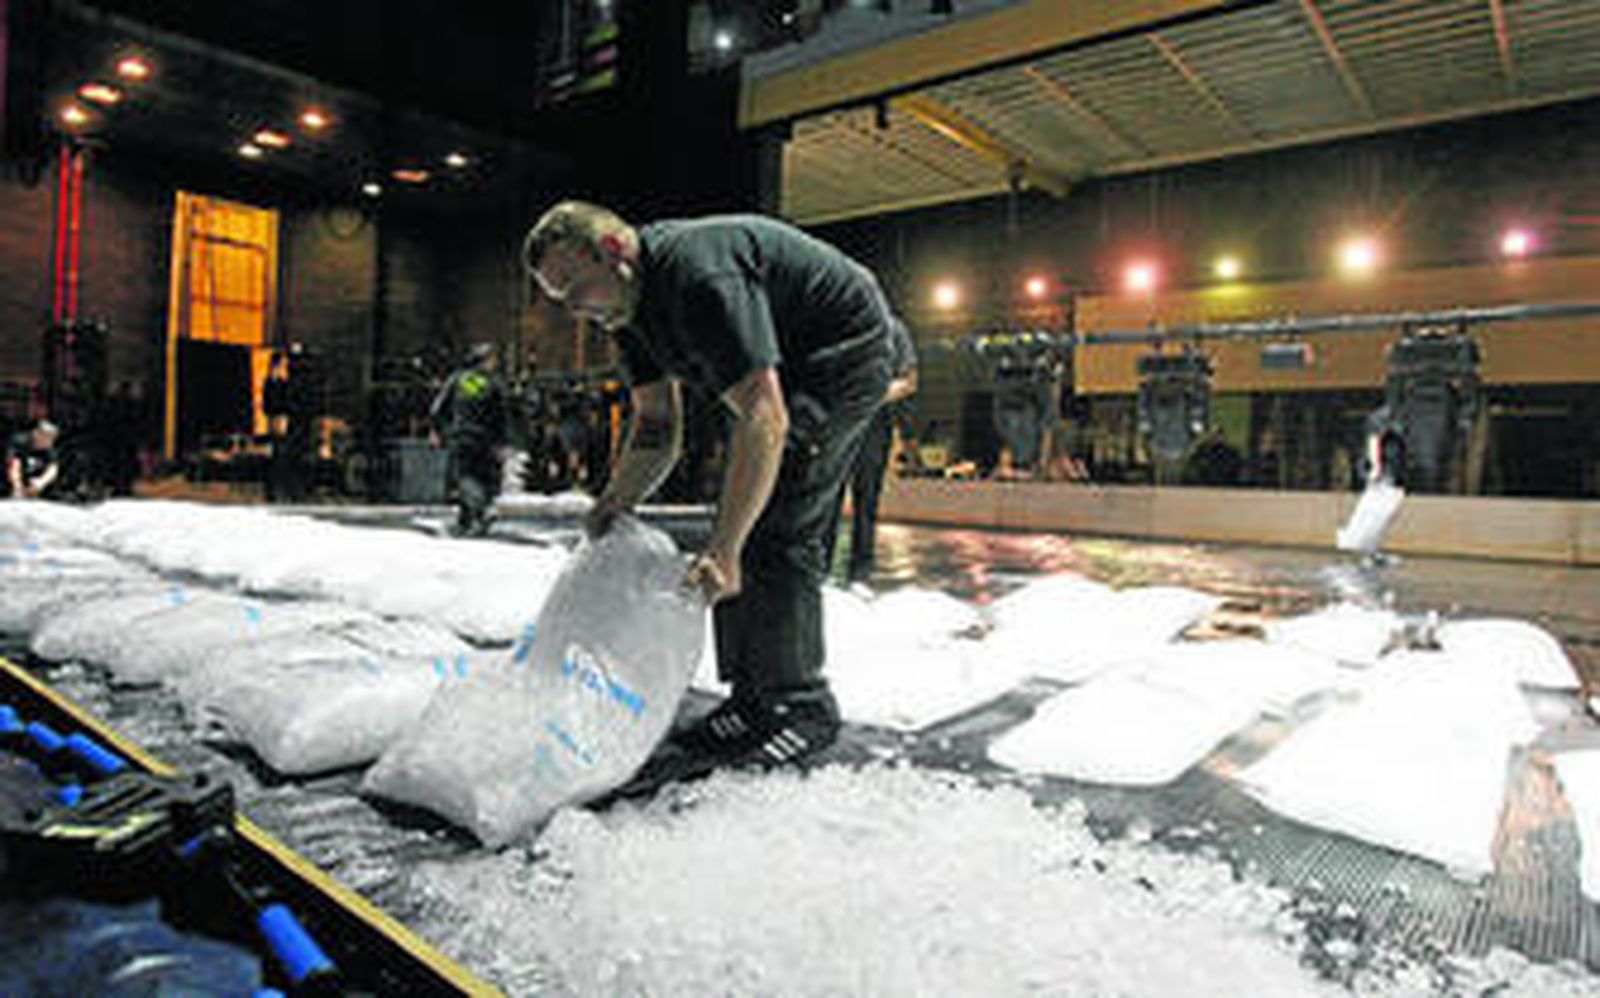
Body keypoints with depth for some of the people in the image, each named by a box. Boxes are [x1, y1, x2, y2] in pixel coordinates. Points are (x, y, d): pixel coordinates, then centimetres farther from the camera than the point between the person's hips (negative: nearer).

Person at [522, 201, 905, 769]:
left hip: (846, 352, -10)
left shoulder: (700, 276, -32)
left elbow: (764, 419, -38)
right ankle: (753, 697, 11)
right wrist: (613, 506, -14)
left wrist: (721, 551, -42)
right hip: (785, 369, 10)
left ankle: (802, 704, -7)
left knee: (776, 527, -17)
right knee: (742, 516, 4)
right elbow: (657, 428, 3)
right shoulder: (628, 301, -1)